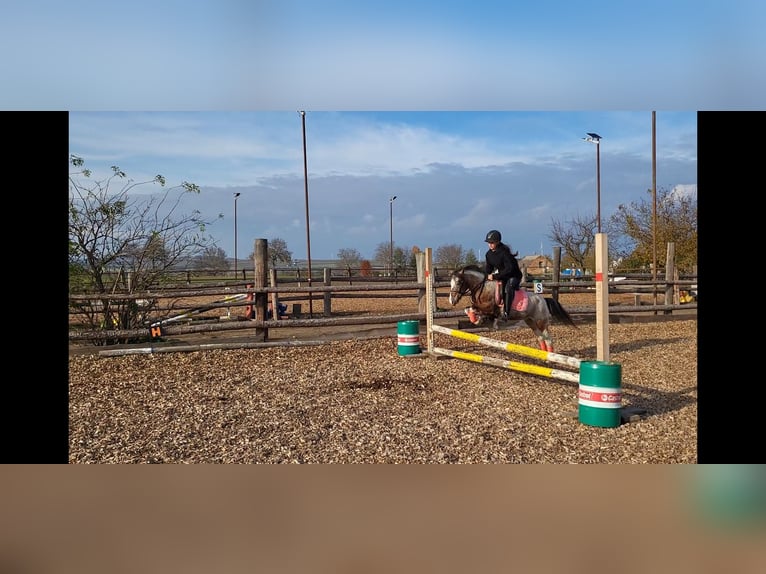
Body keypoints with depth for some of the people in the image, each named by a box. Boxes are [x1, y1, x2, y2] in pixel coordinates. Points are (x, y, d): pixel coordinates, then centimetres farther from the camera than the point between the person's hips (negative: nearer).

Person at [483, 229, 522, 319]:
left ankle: (506, 312, -38)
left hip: (514, 276, -9)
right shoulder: (489, 254, -2)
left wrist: (495, 276, -31)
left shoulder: (504, 252, -25)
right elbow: (489, 268, 11)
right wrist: (486, 275, -8)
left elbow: (509, 269, -30)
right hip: (502, 276, 9)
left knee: (509, 287, -36)